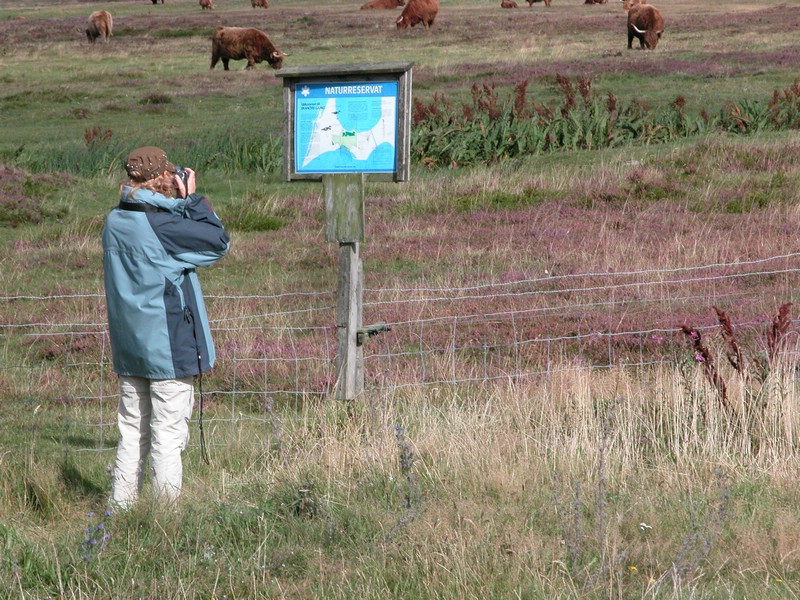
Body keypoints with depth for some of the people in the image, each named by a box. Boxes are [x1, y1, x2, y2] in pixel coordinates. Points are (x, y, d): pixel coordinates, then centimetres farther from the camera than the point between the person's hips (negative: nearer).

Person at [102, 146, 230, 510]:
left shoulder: (114, 222, 4)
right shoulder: (163, 226, -18)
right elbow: (218, 242, -10)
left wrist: (181, 204, 6)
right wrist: (193, 200, -4)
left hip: (128, 347, 7)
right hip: (169, 347, -7)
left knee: (132, 433, 14)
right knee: (168, 437, -1)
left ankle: (120, 509, 15)